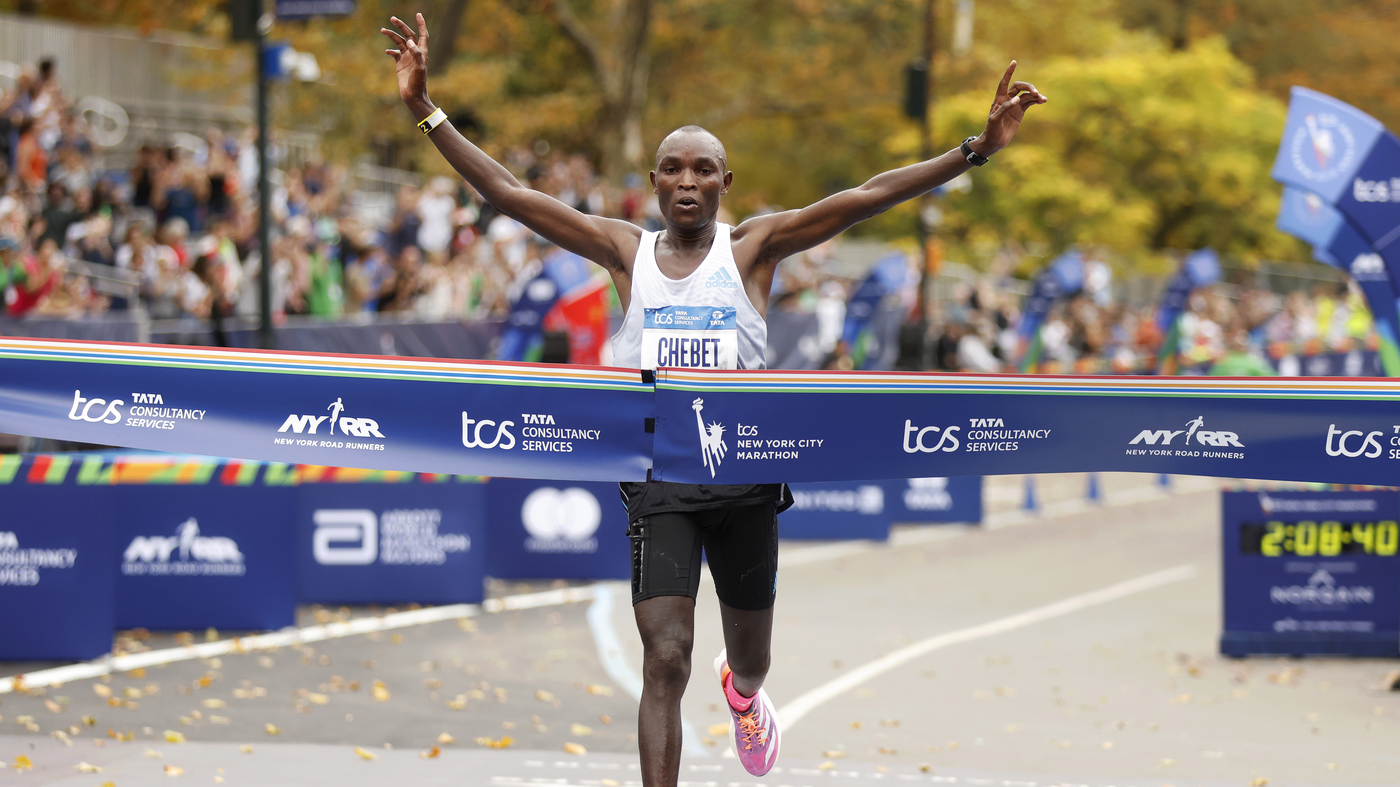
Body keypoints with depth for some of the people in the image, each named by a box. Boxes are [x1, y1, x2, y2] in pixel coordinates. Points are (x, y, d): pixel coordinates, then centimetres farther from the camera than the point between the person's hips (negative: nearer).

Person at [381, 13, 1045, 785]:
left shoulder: (753, 246, 0)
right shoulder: (625, 250, 3)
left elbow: (869, 196, -8)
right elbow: (507, 193, 1)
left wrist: (978, 148, -15)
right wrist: (425, 109, -5)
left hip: (745, 471, 1)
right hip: (659, 479, -1)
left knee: (749, 655, 19)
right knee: (665, 661, -14)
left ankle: (743, 690, 57)